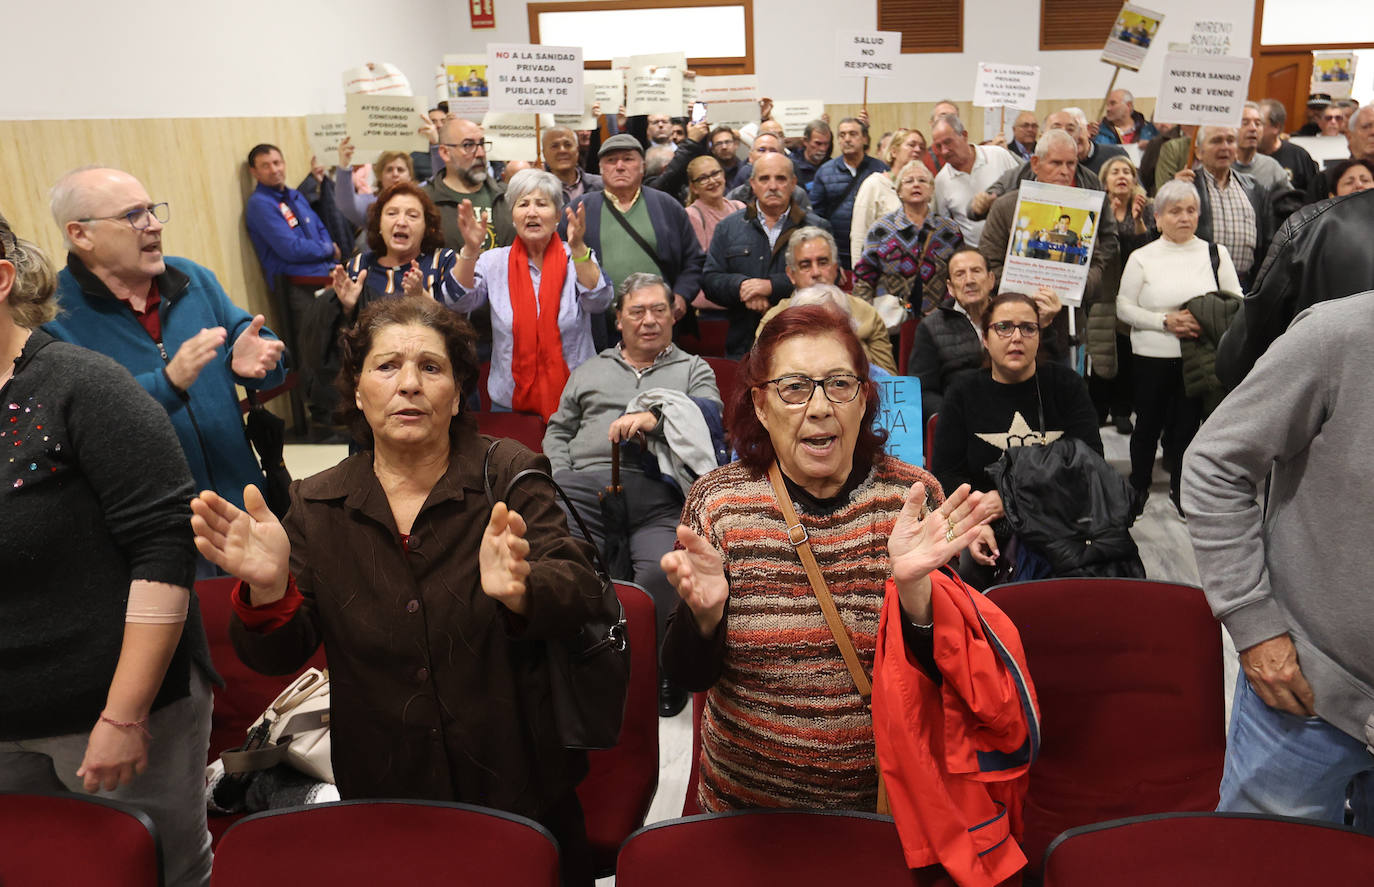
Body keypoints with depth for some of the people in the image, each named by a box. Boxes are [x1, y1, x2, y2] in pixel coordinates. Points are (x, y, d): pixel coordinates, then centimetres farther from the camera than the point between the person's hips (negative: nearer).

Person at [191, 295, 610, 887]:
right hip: (380, 797, 2)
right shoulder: (316, 505, -1)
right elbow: (278, 657, -4)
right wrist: (269, 587, -26)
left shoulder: (510, 478, -8)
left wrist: (520, 590, -42)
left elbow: (583, 598, -20)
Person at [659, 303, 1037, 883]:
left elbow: (942, 671, -12)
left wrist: (913, 586, -31)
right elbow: (688, 677, -10)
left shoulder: (912, 499, -11)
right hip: (745, 802, 1)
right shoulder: (718, 502, -11)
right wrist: (704, 611, -31)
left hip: (887, 800, 0)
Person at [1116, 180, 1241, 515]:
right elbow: (1124, 308, -3)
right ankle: (1138, 487, 27)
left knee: (1188, 423, 6)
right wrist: (1165, 321, -15)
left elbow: (1237, 302, 5)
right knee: (1149, 424, 10)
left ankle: (1180, 489, 24)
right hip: (1152, 358, -1)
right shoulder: (1142, 257, 0)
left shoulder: (1216, 253, 5)